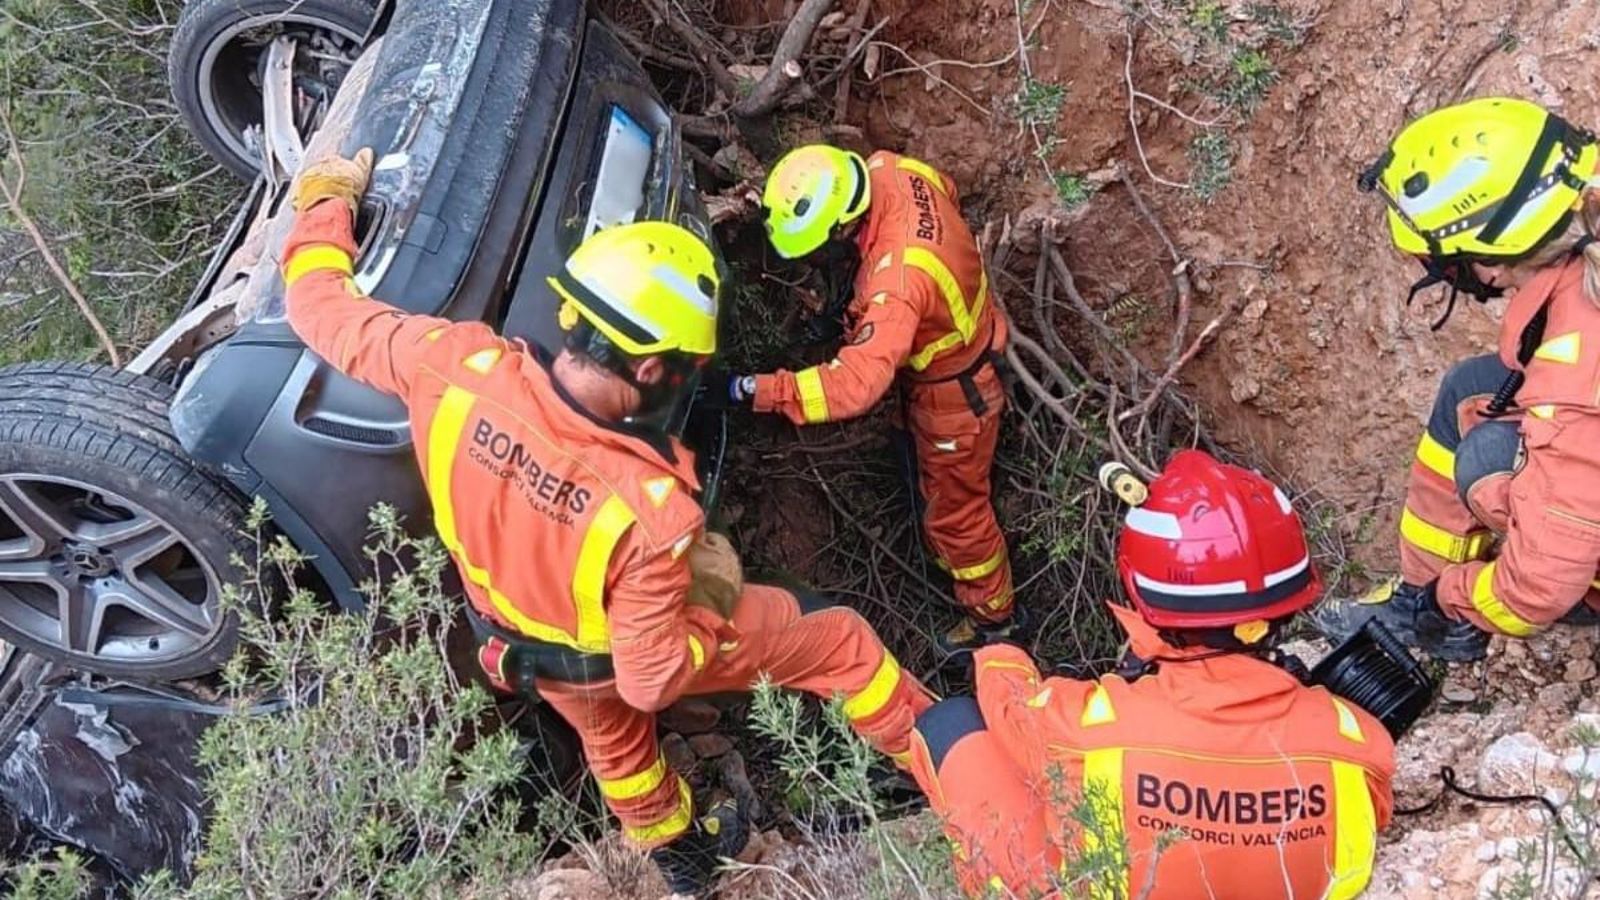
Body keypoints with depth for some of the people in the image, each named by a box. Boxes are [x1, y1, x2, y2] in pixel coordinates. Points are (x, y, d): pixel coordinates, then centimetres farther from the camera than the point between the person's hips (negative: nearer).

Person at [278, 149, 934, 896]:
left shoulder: (458, 365, -36)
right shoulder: (648, 511, -44)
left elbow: (322, 308, -17)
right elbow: (652, 679, -31)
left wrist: (325, 199, 1)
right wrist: (723, 622, -12)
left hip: (519, 641, 5)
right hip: (626, 655, -5)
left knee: (610, 735, 37)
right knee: (837, 642, 16)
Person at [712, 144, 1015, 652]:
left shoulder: (898, 282, -47)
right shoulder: (889, 170, -23)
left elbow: (857, 382, -53)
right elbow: (944, 187, 1)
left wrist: (758, 392, -52)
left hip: (953, 392, -8)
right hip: (956, 339, 8)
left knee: (954, 512, 15)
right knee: (934, 480, 33)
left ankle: (992, 614, 40)